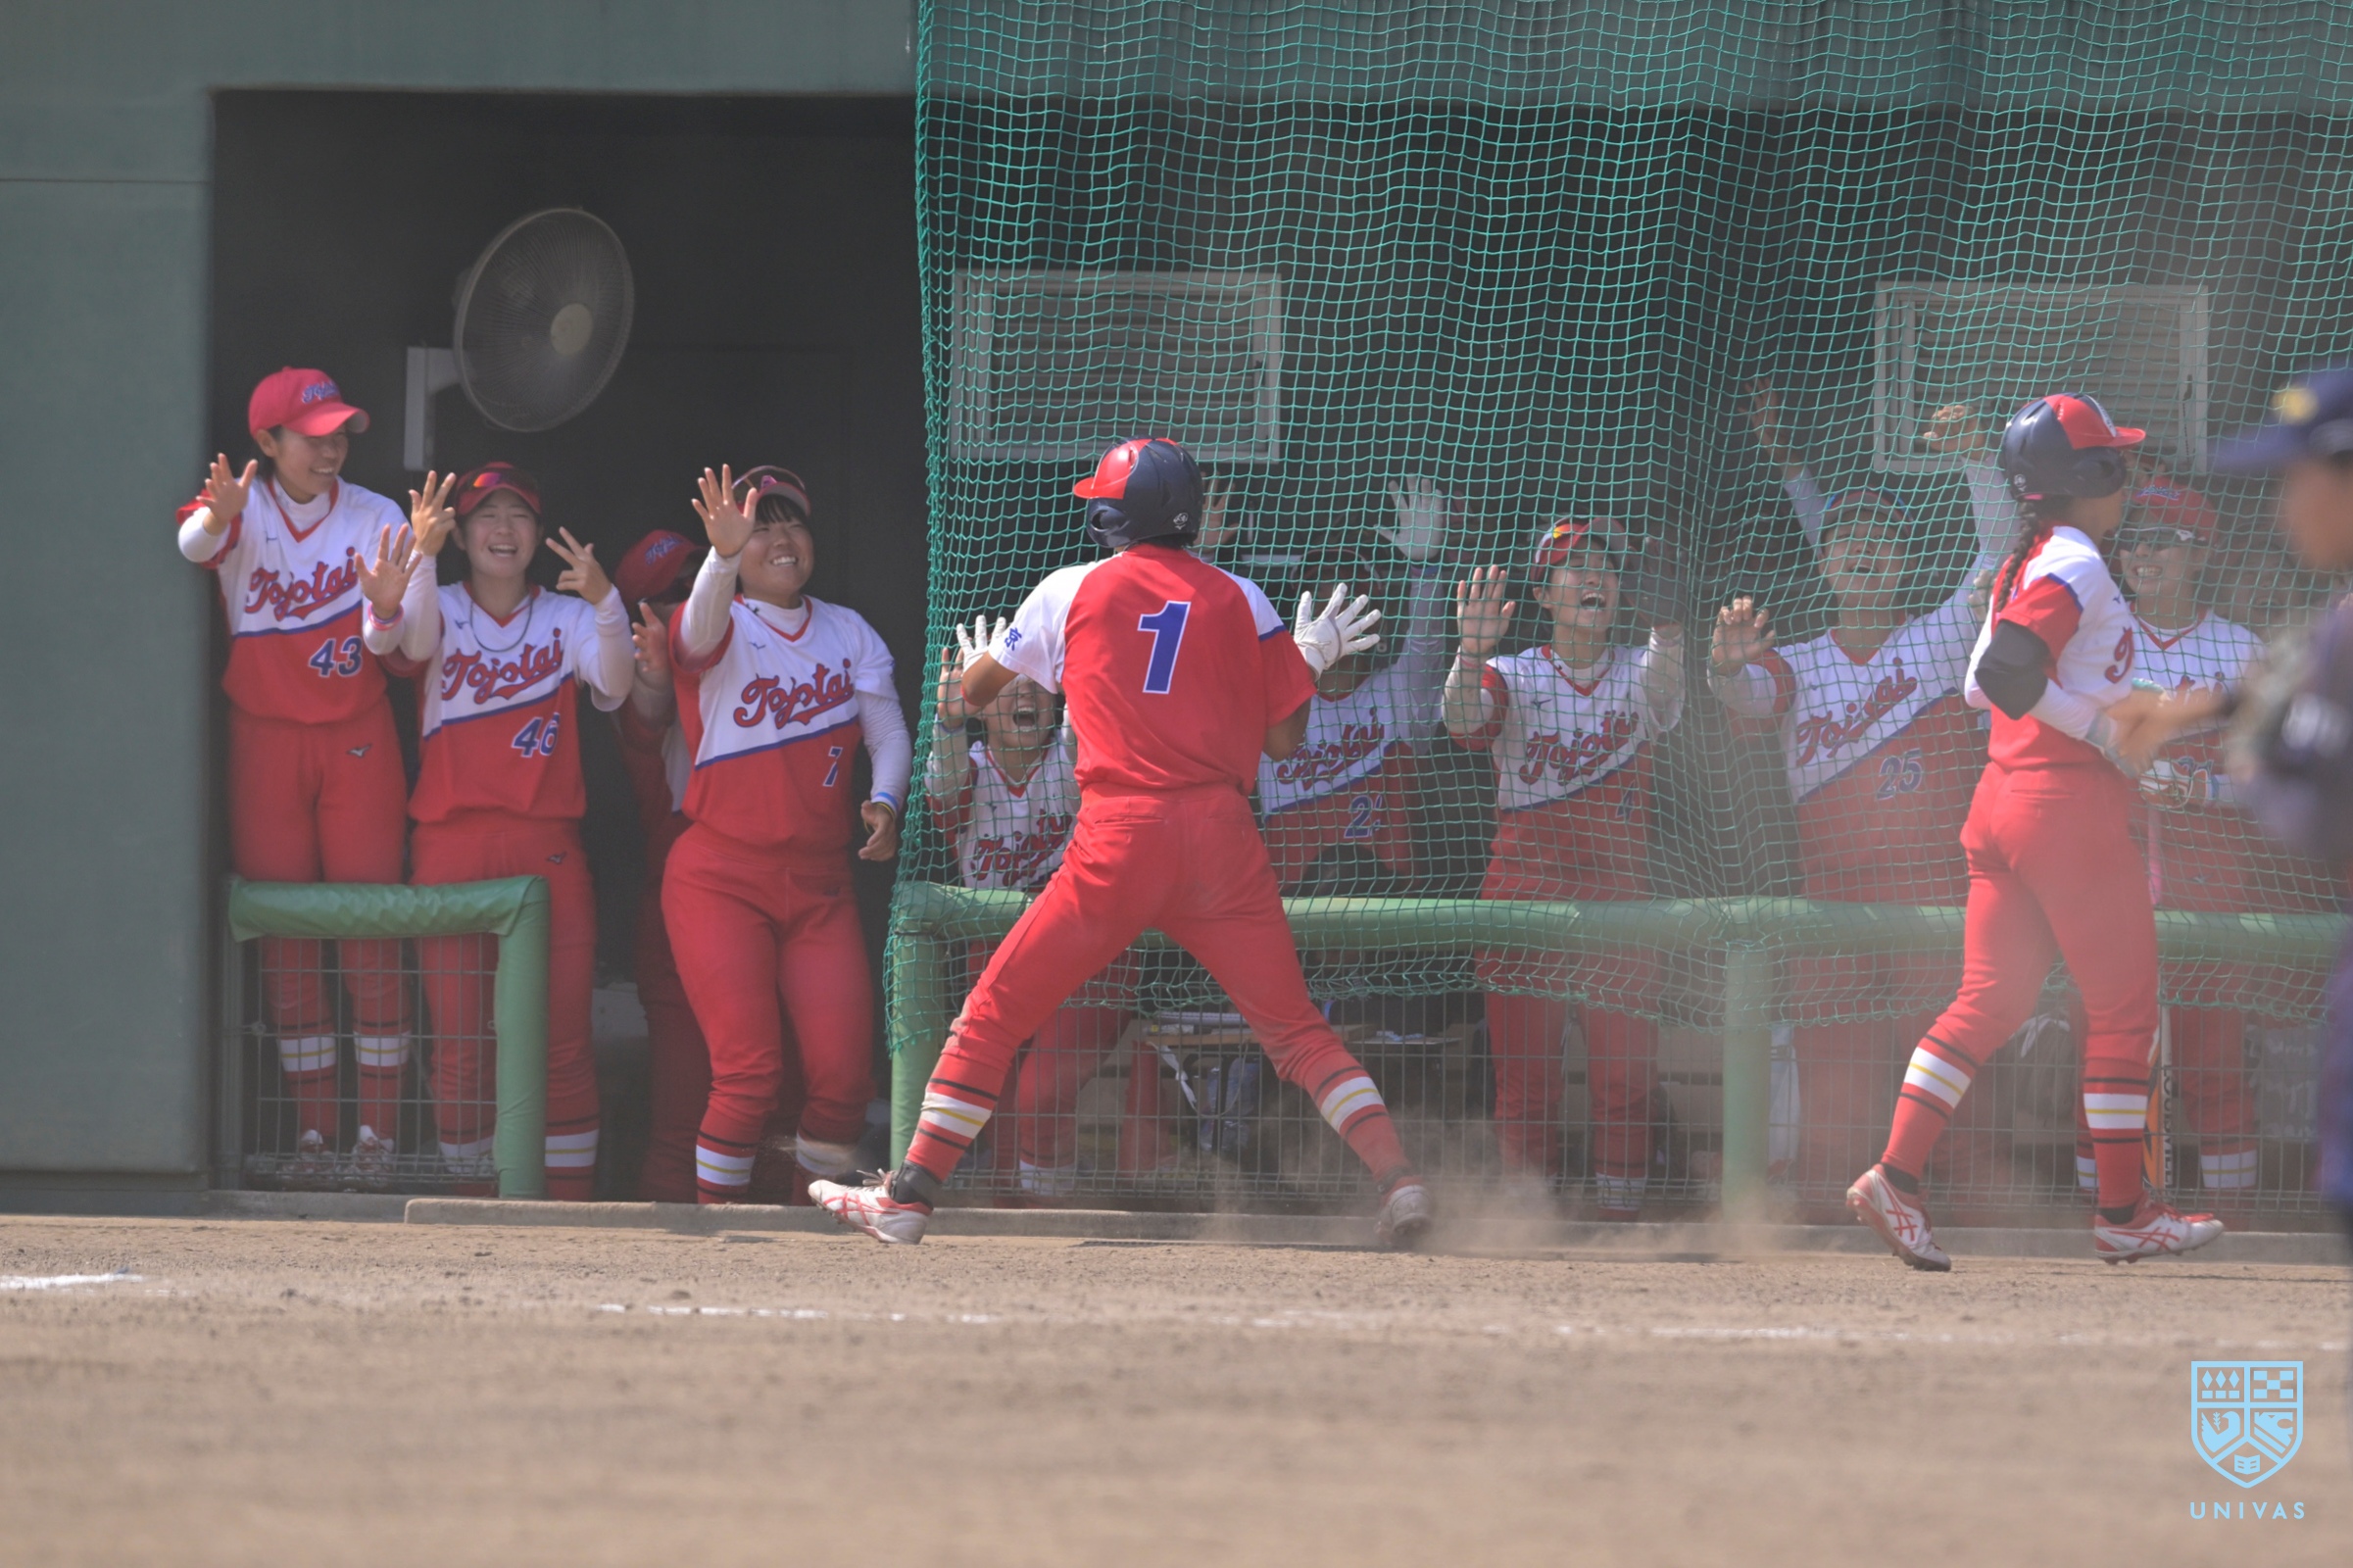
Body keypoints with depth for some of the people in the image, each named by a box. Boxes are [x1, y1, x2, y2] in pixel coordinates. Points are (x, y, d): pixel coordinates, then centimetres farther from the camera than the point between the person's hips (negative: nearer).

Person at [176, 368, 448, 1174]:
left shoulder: (373, 518, -3)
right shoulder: (246, 510, -4)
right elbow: (192, 545, -28)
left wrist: (420, 555, -29)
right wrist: (215, 517, -52)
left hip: (357, 737, 0)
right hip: (265, 738, 0)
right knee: (284, 928, 0)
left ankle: (378, 1128, 1)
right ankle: (313, 1128, 6)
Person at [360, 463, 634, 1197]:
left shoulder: (567, 618, 10)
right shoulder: (439, 613, 8)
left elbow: (613, 685, -10)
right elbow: (398, 643, -15)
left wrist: (604, 604, -30)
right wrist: (386, 613, -40)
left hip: (547, 848, 0)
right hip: (451, 846, 0)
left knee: (563, 1041, -5)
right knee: (459, 1043, -2)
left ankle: (571, 1208, 0)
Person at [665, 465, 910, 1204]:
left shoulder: (848, 632, 11)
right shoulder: (725, 628, -5)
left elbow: (888, 729, 11)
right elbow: (701, 630, -29)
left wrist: (884, 800, -10)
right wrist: (723, 558, -50)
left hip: (819, 885, 4)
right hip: (720, 882, -4)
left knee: (844, 1073, -3)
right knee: (749, 1070, -15)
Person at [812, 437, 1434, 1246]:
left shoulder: (1071, 592, 7)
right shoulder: (1239, 602, 9)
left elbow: (971, 691, 19)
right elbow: (1283, 738, 9)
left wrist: (983, 658, 43)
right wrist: (1313, 657, 27)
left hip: (1120, 837, -2)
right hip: (1223, 833, 2)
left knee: (996, 1012, 7)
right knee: (1293, 1027, 8)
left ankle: (910, 1194, 5)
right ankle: (1397, 1174, -8)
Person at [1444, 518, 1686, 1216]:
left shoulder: (1640, 675, 8)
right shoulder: (1513, 676, 4)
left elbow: (1665, 685, -16)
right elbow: (1467, 723, -16)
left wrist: (1668, 628, -38)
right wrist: (1471, 654, -37)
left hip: (1620, 894, 1)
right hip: (1524, 889, -1)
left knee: (1622, 1073, -2)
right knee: (1523, 1067, -3)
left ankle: (1621, 1211, 4)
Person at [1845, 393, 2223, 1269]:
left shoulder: (2018, 566, 15)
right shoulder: (2075, 566, -13)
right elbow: (2006, 673, -24)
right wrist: (2103, 726, -16)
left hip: (2000, 798, 9)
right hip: (2070, 799, -9)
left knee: (1992, 998, 7)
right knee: (2122, 1002, 1)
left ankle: (1896, 1172, -6)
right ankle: (2122, 1212, 6)